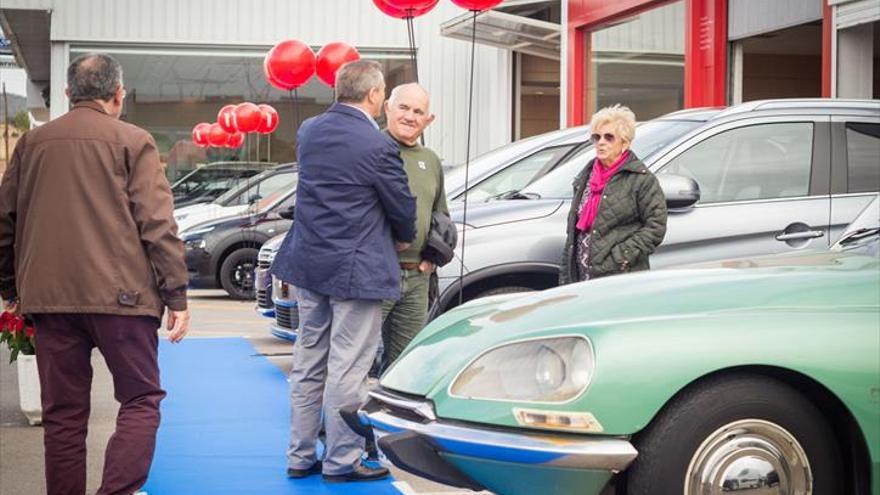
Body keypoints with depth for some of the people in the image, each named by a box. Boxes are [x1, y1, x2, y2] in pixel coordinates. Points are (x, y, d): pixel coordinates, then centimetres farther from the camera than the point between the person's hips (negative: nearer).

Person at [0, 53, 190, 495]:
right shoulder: (133, 142, -2)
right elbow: (158, 225, -7)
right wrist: (176, 296, -5)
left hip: (48, 295, 4)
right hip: (119, 293, -4)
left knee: (63, 412, 10)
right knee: (141, 400, 4)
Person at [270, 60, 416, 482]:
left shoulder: (308, 131, 4)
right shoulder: (377, 145, -16)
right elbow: (402, 206, -7)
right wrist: (404, 239, 16)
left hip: (307, 262, 7)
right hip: (355, 268, -7)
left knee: (308, 363, 15)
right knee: (348, 369, 1)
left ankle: (300, 456, 22)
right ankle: (341, 461, 8)